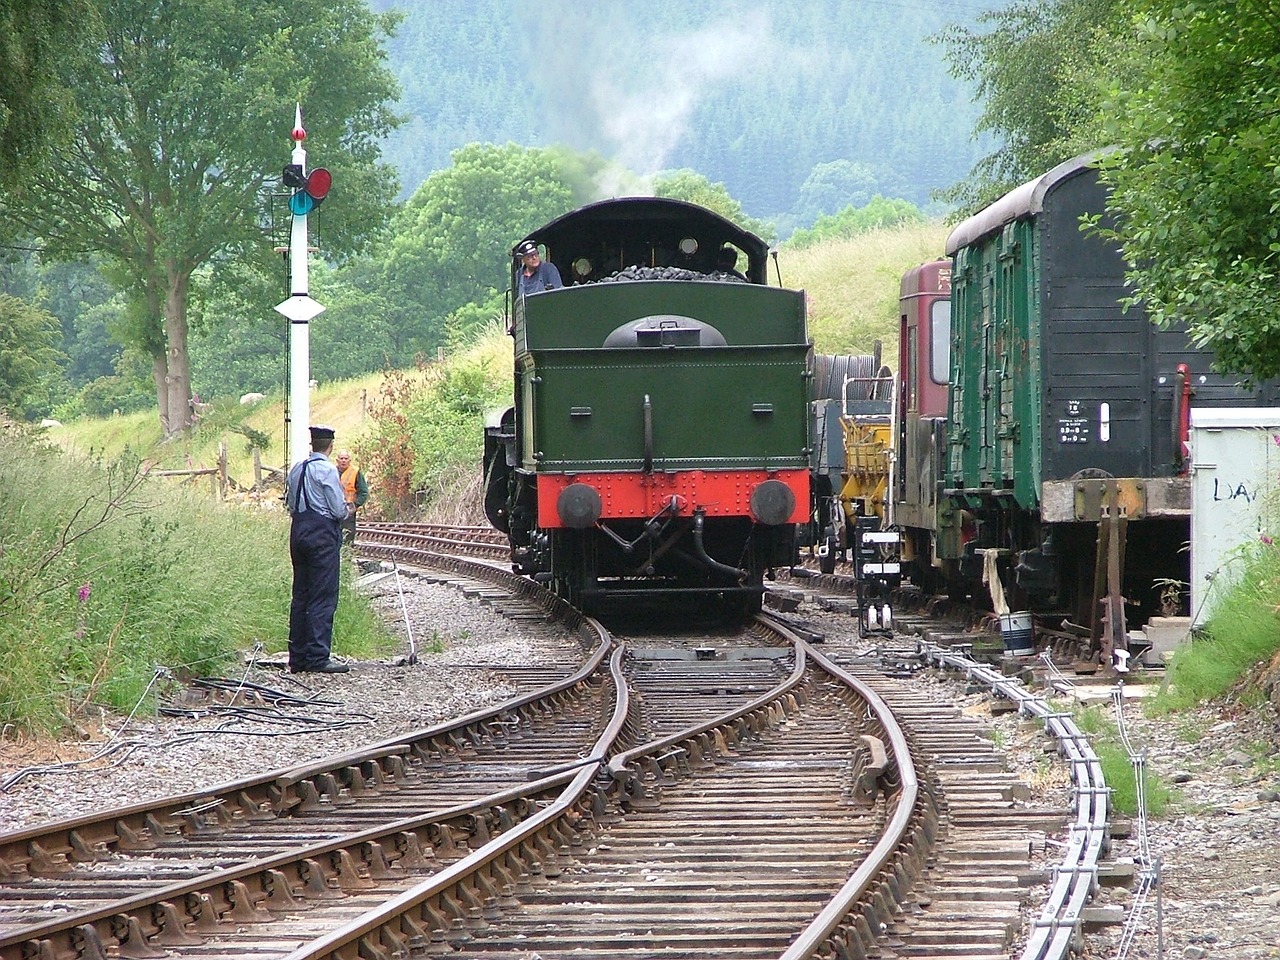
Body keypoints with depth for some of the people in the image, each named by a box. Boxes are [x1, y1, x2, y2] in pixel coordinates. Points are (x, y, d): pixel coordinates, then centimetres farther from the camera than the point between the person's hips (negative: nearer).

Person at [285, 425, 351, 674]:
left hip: (299, 530, 7)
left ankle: (297, 657, 11)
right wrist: (346, 511, 9)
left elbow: (289, 503, 15)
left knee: (300, 595, 10)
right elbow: (339, 509, -12)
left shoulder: (296, 469, 10)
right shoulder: (327, 470, -12)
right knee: (323, 597, -6)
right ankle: (318, 657, -11)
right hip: (323, 533, -7)